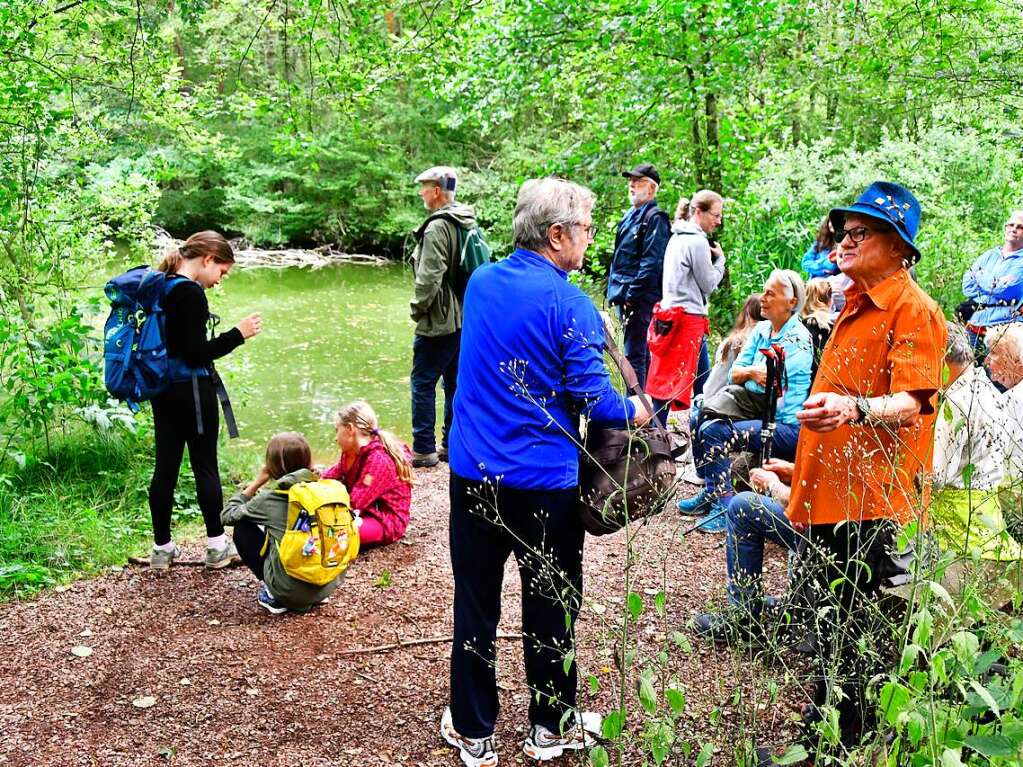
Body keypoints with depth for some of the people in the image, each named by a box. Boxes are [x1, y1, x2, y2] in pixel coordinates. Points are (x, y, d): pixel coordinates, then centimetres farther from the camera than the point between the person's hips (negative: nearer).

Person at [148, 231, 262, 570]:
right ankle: (217, 546, 12)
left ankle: (162, 548, 17)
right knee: (205, 466, 3)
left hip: (163, 390, 8)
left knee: (165, 466, 10)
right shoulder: (191, 293, -18)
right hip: (192, 391, -8)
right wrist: (238, 334, -14)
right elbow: (196, 353, -20)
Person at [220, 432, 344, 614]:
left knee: (242, 527, 11)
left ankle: (273, 595, 7)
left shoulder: (269, 500, -9)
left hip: (289, 591, -4)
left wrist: (257, 482, 9)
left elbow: (226, 515, 5)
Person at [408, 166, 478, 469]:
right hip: (464, 318, 9)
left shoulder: (438, 227, -17)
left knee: (423, 383, -1)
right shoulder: (469, 224, 11)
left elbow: (429, 278, -21)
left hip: (438, 322, -9)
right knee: (455, 382, 15)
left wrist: (417, 308, -6)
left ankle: (423, 450, 3)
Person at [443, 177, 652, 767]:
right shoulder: (570, 306, -13)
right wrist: (633, 411, 7)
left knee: (476, 607, 12)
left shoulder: (481, 283, 6)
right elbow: (593, 398, -15)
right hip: (545, 484, -4)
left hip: (474, 475, 5)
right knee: (550, 606, 12)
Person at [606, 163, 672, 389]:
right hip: (625, 297, 10)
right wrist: (616, 292, 16)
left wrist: (632, 294, -20)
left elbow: (651, 262, -18)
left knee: (634, 355, -10)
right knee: (642, 355, 16)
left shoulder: (654, 218, -10)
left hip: (640, 300, -10)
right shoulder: (631, 216, 18)